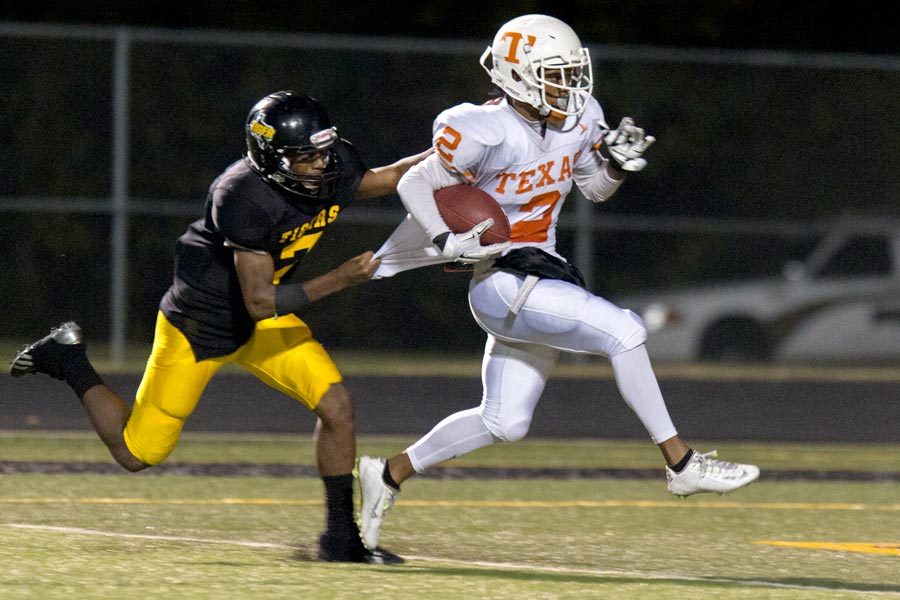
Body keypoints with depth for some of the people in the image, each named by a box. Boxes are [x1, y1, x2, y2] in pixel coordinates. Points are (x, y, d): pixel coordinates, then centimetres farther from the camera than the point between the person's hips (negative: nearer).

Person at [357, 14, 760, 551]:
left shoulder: (579, 120, 3)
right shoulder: (485, 134, -18)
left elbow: (596, 186, 18)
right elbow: (416, 185, -8)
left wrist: (619, 161, -3)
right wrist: (449, 240, -22)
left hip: (543, 276, 8)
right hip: (501, 281, -8)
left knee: (504, 423, 13)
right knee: (623, 331, -20)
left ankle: (389, 475, 26)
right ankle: (682, 465, -14)